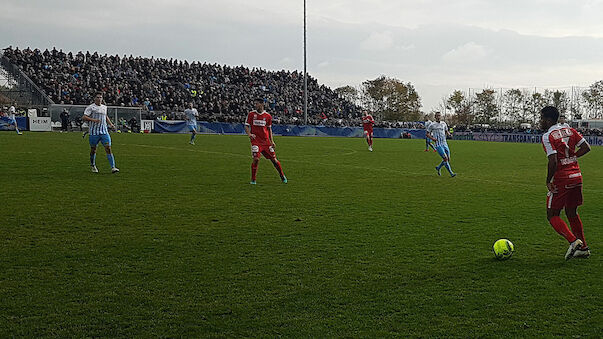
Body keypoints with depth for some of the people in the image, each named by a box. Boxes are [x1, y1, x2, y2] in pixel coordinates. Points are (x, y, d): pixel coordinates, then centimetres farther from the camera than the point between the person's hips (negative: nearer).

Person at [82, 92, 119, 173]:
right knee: (93, 149, 6)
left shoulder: (104, 107, 14)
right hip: (94, 132, -4)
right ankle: (92, 165, 28)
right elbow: (84, 117, -10)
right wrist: (93, 120, -24)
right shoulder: (91, 107, -3)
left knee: (108, 148, -8)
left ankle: (113, 167, -13)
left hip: (104, 132, 4)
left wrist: (111, 124, 19)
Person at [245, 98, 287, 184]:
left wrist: (272, 141, 9)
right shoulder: (251, 114, 0)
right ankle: (253, 180, -2)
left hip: (266, 141, 2)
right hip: (256, 141, -2)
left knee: (274, 159, 5)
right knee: (256, 159, -18)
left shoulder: (268, 116, 5)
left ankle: (282, 176, 23)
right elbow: (246, 126, 4)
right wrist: (249, 134, -16)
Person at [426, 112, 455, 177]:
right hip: (438, 145, -6)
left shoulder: (443, 123, 12)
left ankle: (438, 168, 31)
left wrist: (448, 134, 2)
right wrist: (432, 138, -14)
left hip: (445, 144, 6)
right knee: (445, 158, -16)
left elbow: (446, 131, 25)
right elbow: (427, 134, 4)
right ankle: (451, 173, -9)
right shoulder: (432, 125, -2)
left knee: (448, 159, 6)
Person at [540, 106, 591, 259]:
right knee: (572, 213, 19)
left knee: (552, 215, 3)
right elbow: (586, 147, 7)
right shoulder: (569, 130, 9)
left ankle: (573, 241, -14)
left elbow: (553, 162, -21)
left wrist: (548, 181, -11)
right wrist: (571, 157, 11)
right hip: (577, 176, 7)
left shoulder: (547, 137, -13)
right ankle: (583, 248, 21)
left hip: (561, 180, -7)